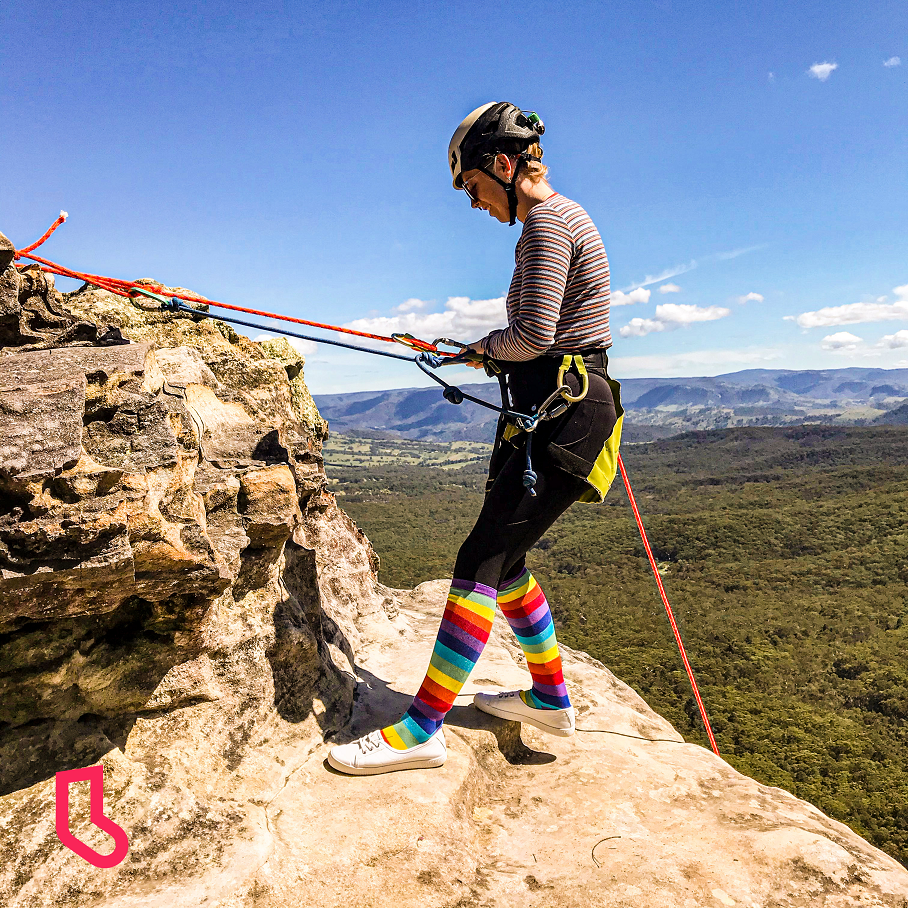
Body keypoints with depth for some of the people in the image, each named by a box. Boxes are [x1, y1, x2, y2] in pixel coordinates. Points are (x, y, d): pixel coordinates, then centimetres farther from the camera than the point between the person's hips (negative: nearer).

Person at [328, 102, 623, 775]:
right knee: (504, 556, 14)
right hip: (562, 409, 10)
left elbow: (534, 334, -20)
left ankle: (423, 729, -5)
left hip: (565, 414, -10)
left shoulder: (546, 221, -9)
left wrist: (488, 347, 0)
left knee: (483, 561, -12)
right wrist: (494, 354, 15)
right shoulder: (561, 217, 23)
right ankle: (551, 697, 28)